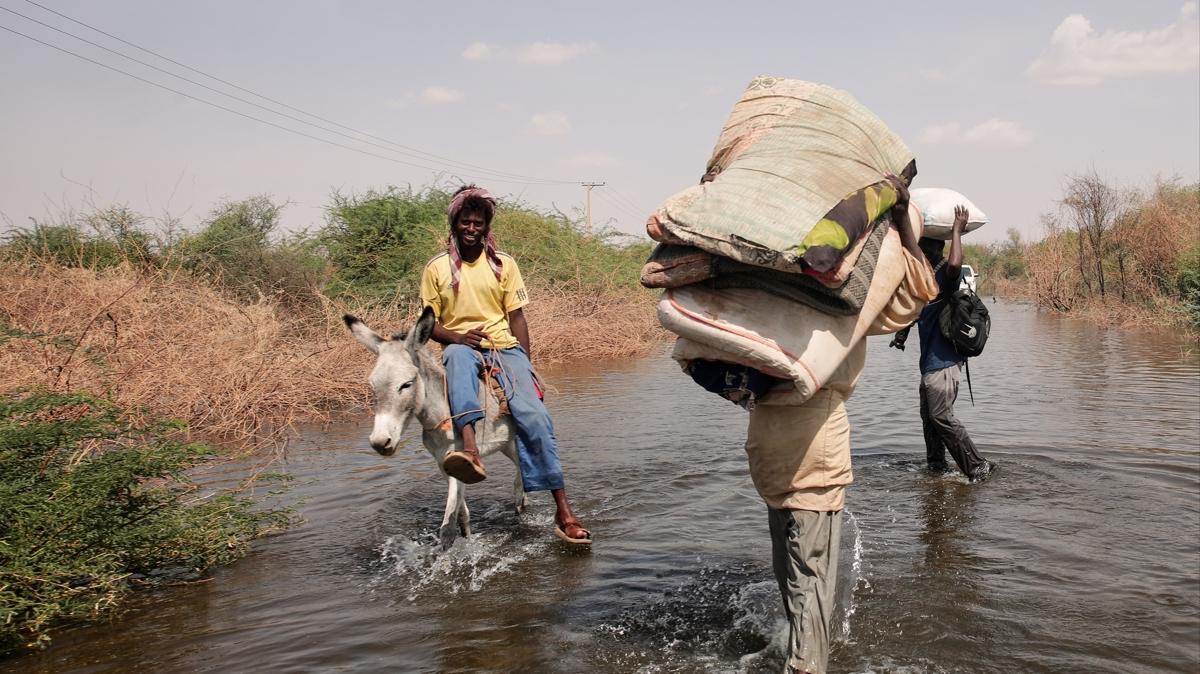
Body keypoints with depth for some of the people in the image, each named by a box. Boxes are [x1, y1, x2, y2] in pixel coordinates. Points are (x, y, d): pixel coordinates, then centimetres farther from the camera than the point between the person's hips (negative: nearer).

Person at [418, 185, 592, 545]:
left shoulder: (504, 264, 9)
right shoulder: (437, 268, 6)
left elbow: (517, 316, 8)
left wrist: (526, 365, -2)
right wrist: (456, 336, -14)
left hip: (505, 346, 1)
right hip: (461, 346, -1)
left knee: (533, 414, -22)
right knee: (459, 357, -40)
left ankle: (563, 512, -20)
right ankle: (470, 451, -63)